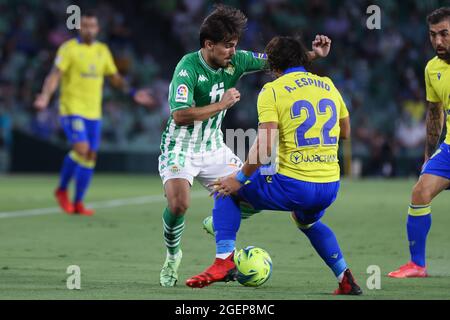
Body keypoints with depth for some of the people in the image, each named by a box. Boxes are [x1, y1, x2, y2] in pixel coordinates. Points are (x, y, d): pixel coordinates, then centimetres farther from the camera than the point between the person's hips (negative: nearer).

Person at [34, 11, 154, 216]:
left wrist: (133, 93, 7)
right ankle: (62, 190, 1)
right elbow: (55, 75, -14)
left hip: (94, 112, 6)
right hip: (72, 109, -6)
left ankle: (78, 203, 12)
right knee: (81, 149, -20)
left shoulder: (103, 50, 11)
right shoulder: (68, 49, -6)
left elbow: (114, 77, 19)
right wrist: (45, 96, -30)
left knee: (91, 156, 3)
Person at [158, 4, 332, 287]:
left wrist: (314, 54, -12)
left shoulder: (236, 61, -6)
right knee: (178, 204, -28)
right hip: (180, 149, -6)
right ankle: (172, 257, 0)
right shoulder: (188, 68, -23)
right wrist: (222, 104, -28)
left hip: (213, 148, 6)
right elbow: (180, 115, -31)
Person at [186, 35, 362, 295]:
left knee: (227, 190, 16)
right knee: (307, 222, 38)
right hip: (330, 186, 6)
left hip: (293, 184, -5)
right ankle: (345, 276, 22)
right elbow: (345, 132, 22)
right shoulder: (328, 85, 11)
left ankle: (224, 260, 1)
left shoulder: (273, 90, -5)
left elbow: (265, 146, -14)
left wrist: (240, 179, -4)